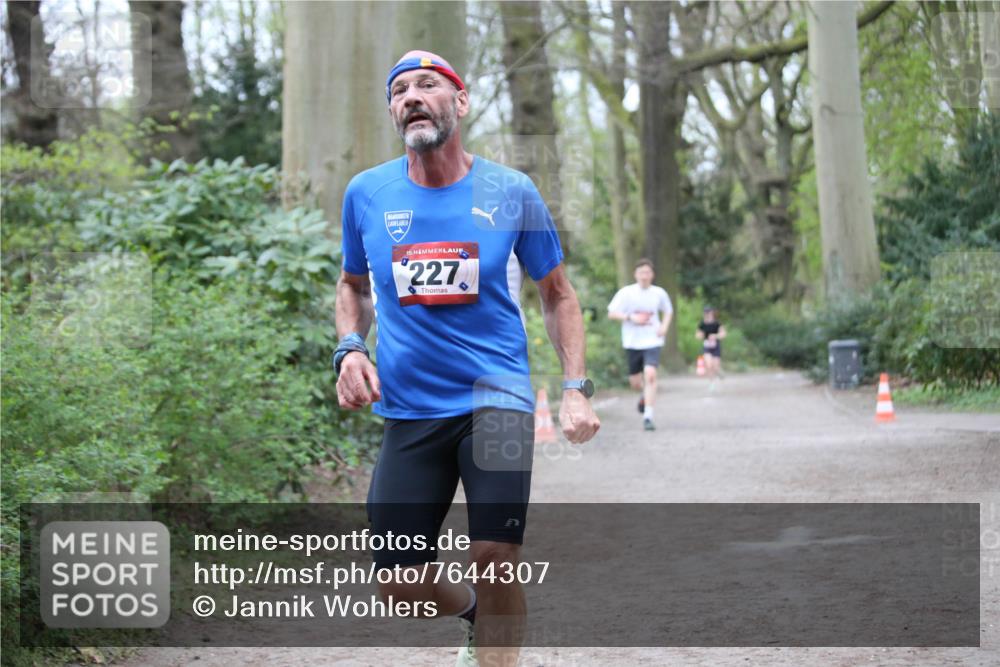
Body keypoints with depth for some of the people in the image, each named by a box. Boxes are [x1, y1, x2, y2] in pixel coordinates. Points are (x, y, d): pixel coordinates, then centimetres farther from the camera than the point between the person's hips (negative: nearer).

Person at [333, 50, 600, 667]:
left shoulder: (511, 192, -1)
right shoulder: (366, 193, 2)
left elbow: (557, 292, 10)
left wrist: (576, 389, 1)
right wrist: (350, 349, 0)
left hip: (497, 396, -2)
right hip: (408, 408, 2)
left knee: (495, 556, -19)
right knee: (399, 585, 1)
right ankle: (476, 613, 34)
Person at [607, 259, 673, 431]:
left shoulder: (659, 293, 2)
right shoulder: (626, 292, -4)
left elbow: (668, 311, 20)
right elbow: (612, 313, -3)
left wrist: (664, 327, 2)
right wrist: (631, 318, -16)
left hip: (652, 341, -1)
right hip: (632, 343, 1)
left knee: (650, 375, -20)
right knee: (635, 382, 8)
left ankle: (648, 417, -18)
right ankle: (643, 395, 46)